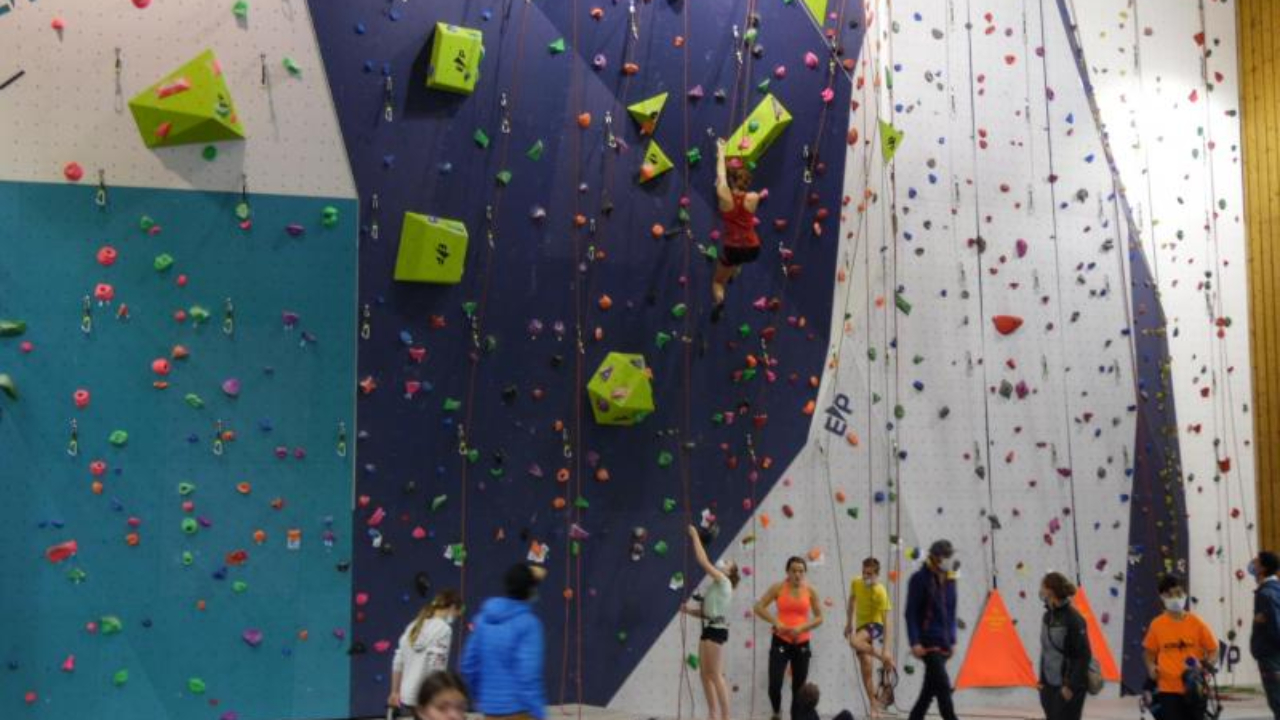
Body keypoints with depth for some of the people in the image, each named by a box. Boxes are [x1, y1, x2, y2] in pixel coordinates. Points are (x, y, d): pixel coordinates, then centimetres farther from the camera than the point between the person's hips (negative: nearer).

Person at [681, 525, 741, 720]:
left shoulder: (723, 582, -8)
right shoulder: (717, 586, 18)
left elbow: (703, 561, -15)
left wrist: (695, 536, -9)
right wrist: (689, 610, 2)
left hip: (716, 630, -9)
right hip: (709, 629, 9)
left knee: (716, 676, -8)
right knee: (706, 674, 8)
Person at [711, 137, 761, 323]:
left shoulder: (724, 196, -12)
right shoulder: (754, 198, -8)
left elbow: (721, 175, 4)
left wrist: (721, 151, 18)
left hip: (733, 250, -3)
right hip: (753, 249, 3)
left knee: (718, 282, 16)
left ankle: (719, 301, -14)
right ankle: (734, 273, 48)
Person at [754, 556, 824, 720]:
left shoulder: (810, 591, -1)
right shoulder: (778, 588, -4)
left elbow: (819, 618, 2)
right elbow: (758, 607, -4)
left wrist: (802, 627, -14)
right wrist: (775, 622, -16)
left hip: (801, 644, 2)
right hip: (781, 641, -2)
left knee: (799, 687, 8)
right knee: (774, 684, -11)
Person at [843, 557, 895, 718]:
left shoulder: (881, 592, -23)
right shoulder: (856, 583, -5)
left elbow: (885, 620, -24)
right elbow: (852, 602, 16)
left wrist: (886, 649, -28)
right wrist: (849, 623, 17)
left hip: (875, 625, -6)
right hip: (861, 626, 6)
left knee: (854, 642, -36)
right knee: (866, 669, 4)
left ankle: (884, 658, -14)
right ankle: (875, 706, 14)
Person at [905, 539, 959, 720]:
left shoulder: (949, 580, 11)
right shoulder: (920, 579, -9)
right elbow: (911, 613, -12)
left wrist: (952, 640, 14)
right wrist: (915, 642, -17)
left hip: (944, 644, 7)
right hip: (928, 643, -7)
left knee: (930, 689, 10)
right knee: (943, 685, -14)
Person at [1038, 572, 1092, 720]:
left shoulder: (1073, 619, -18)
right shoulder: (1048, 615, 5)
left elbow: (1084, 655, -17)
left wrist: (1070, 686, -17)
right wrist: (1042, 680, 10)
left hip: (1069, 687, -7)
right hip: (1050, 685, 7)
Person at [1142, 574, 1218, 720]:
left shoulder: (1196, 623, -4)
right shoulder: (1157, 624, -2)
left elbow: (1213, 649, 3)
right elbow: (1150, 651, 11)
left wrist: (1206, 665, -15)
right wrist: (1151, 667, -7)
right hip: (1168, 688, 0)